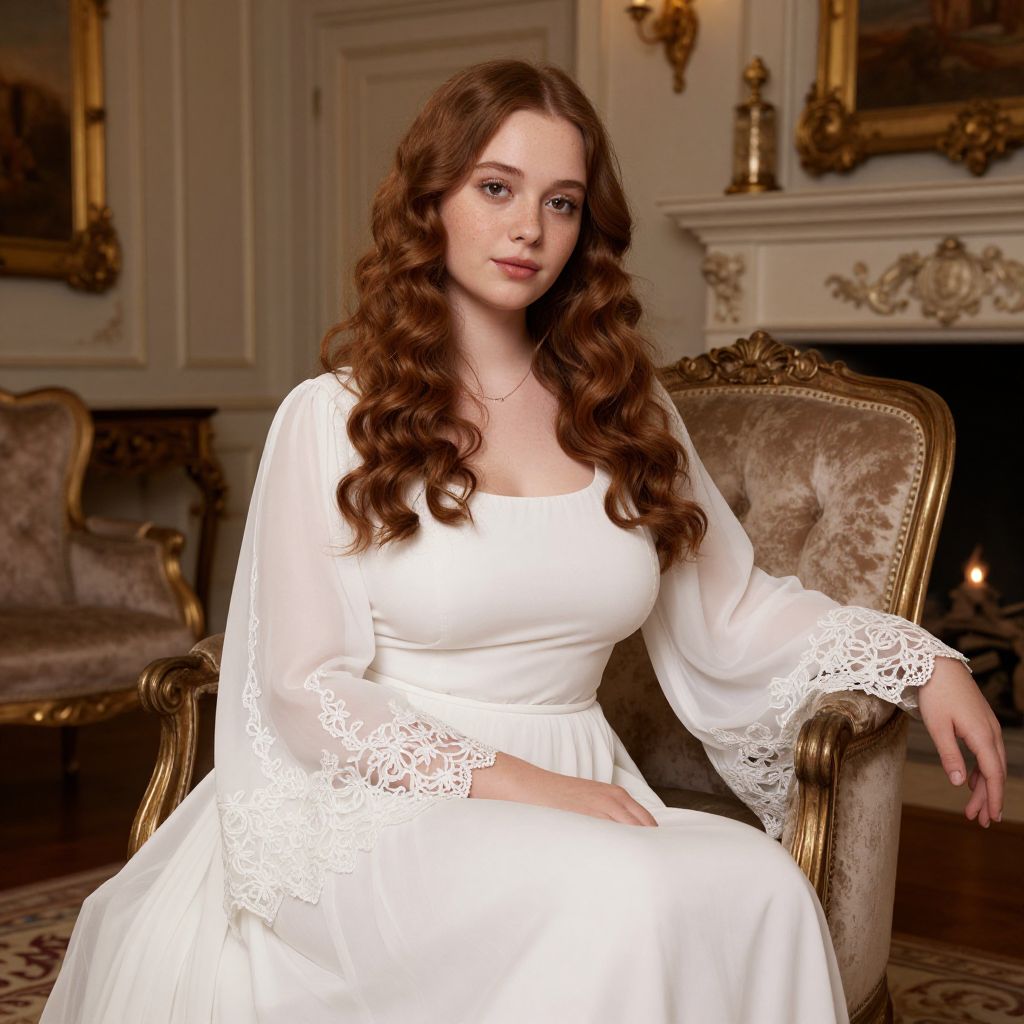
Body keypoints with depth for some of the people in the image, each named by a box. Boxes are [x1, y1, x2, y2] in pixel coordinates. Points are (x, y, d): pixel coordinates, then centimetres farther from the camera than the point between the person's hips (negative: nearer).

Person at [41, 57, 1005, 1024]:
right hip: (385, 807, -4)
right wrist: (502, 781, -16)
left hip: (579, 798, 4)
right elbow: (307, 688, -5)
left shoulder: (622, 409, 12)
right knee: (627, 902, -35)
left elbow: (733, 610, 17)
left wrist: (922, 660, 4)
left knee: (762, 887, -29)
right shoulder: (334, 417, -1)